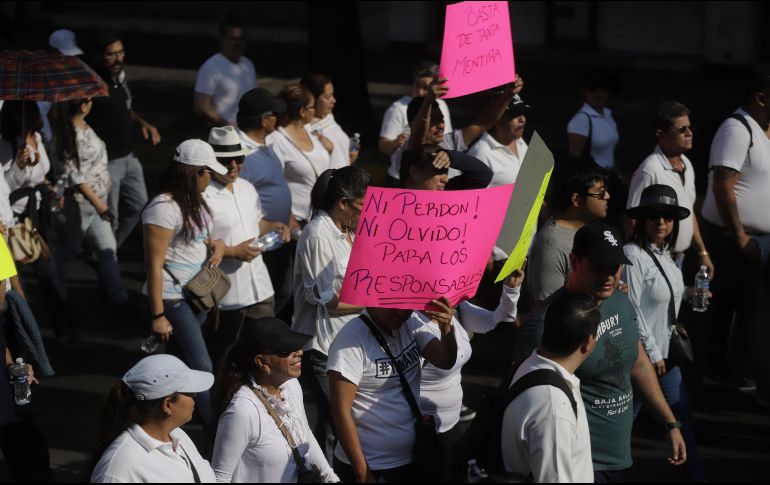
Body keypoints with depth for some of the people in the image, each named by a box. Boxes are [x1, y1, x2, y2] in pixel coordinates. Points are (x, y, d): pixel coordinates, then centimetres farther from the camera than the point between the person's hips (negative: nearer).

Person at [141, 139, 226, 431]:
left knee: (179, 363, 15)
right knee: (202, 369, -6)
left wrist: (217, 245, 1)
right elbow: (154, 265, -18)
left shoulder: (194, 202, 9)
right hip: (173, 300, -8)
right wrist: (158, 315, -19)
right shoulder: (164, 208, -19)